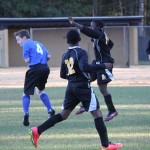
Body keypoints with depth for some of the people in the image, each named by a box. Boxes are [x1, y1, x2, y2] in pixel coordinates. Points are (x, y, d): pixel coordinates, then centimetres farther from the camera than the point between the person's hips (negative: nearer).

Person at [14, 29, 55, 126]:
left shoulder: (26, 44, 1)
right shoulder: (38, 44, 23)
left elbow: (27, 60, -6)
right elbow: (48, 56, 16)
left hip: (35, 69, -7)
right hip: (45, 68, 7)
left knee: (26, 93, 2)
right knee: (40, 90, 27)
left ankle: (26, 114, -12)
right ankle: (50, 110, 20)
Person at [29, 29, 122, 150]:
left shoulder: (65, 56, 10)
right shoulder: (81, 52, -11)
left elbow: (63, 75, 16)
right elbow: (85, 67, -28)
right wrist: (103, 66, -23)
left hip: (71, 86, 7)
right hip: (83, 86, -7)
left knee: (64, 114, 13)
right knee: (97, 113, -2)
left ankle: (38, 131, 3)